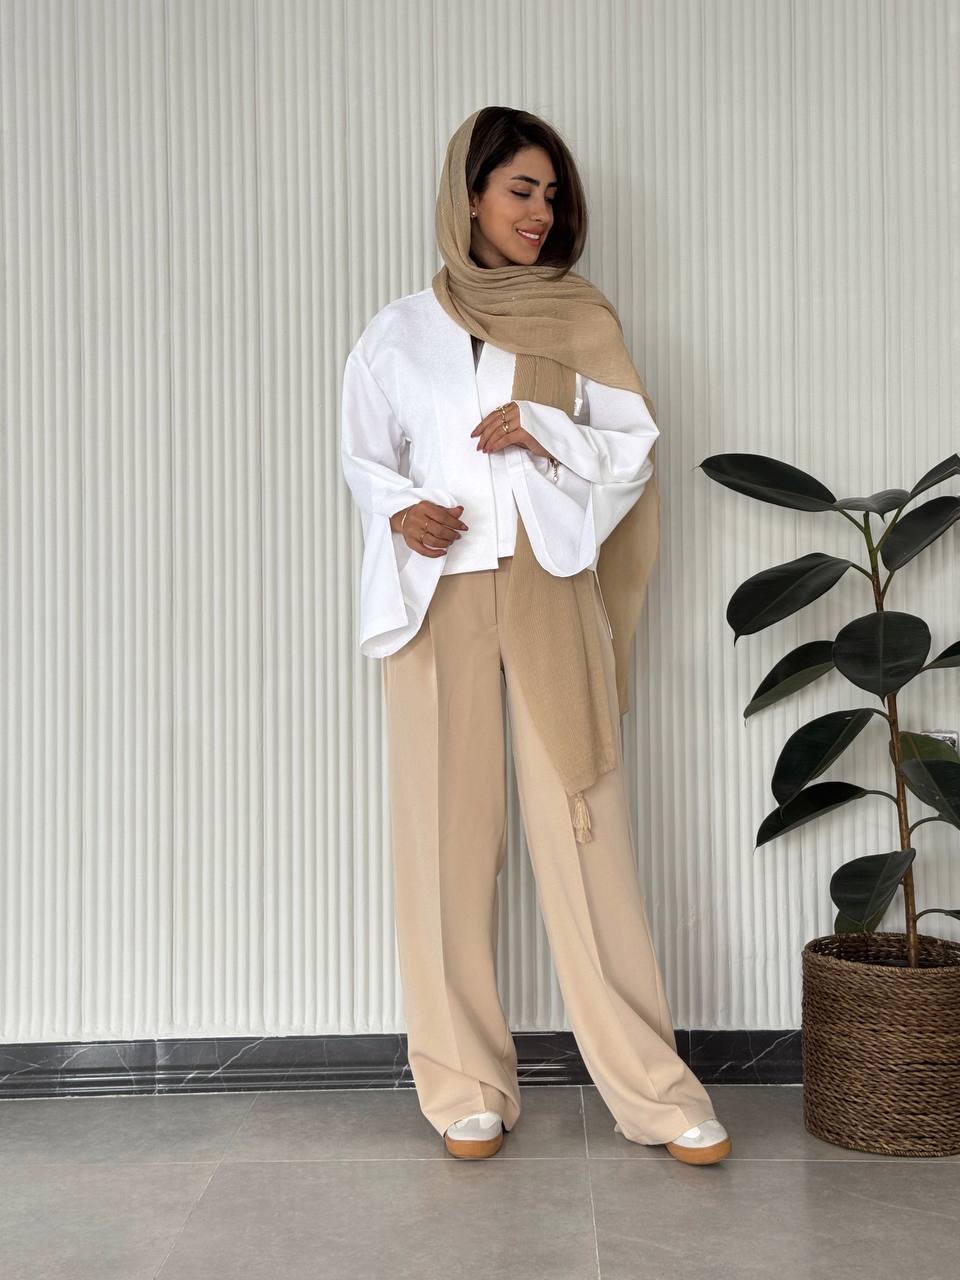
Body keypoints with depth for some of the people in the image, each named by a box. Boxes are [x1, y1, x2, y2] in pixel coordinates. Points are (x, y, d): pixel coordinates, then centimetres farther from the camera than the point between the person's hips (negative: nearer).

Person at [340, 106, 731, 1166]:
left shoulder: (580, 320, 10)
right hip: (440, 597, 1)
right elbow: (363, 456, 14)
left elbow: (633, 449, 7)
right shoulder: (399, 332, 9)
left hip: (549, 594, 0)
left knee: (584, 828, -3)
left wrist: (540, 429, -9)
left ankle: (651, 1086, 5)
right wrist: (401, 512, -7)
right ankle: (468, 1086, 11)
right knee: (449, 831, 0)